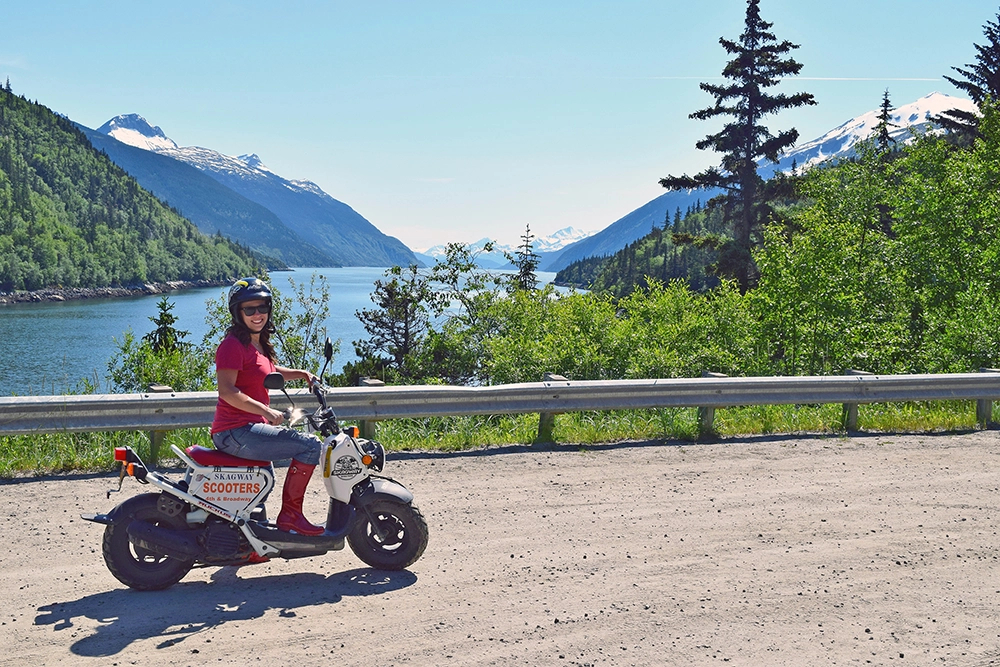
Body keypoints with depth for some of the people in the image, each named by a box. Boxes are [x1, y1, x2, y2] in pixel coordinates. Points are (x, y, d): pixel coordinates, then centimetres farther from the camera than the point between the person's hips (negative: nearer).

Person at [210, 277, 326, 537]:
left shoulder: (258, 344, 16)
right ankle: (289, 515, -8)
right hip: (236, 432, -10)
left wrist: (302, 374, 21)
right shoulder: (233, 344, -13)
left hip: (250, 427, 10)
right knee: (311, 446, -16)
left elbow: (271, 372, 35)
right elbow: (227, 391, -25)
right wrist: (266, 411, -32)